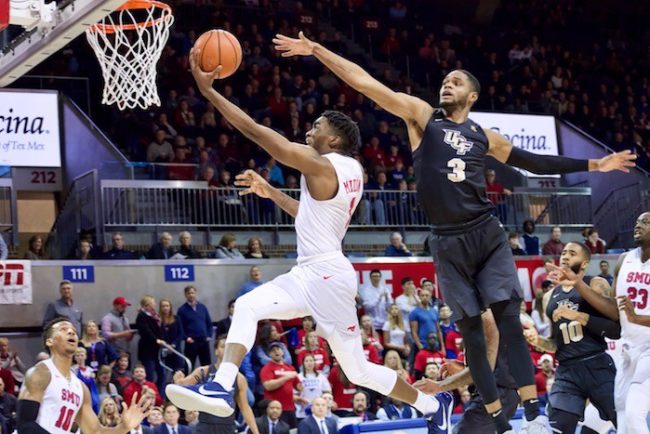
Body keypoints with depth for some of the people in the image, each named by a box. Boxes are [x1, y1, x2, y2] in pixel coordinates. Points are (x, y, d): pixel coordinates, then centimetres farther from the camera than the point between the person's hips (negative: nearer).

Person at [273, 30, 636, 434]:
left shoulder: (484, 136, 14)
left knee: (510, 320, -9)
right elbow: (366, 82, -1)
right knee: (471, 332, 1)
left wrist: (592, 165, 24)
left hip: (487, 233, 1)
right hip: (448, 242, -1)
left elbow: (532, 161, 24)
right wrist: (316, 49, -7)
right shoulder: (422, 115, 6)